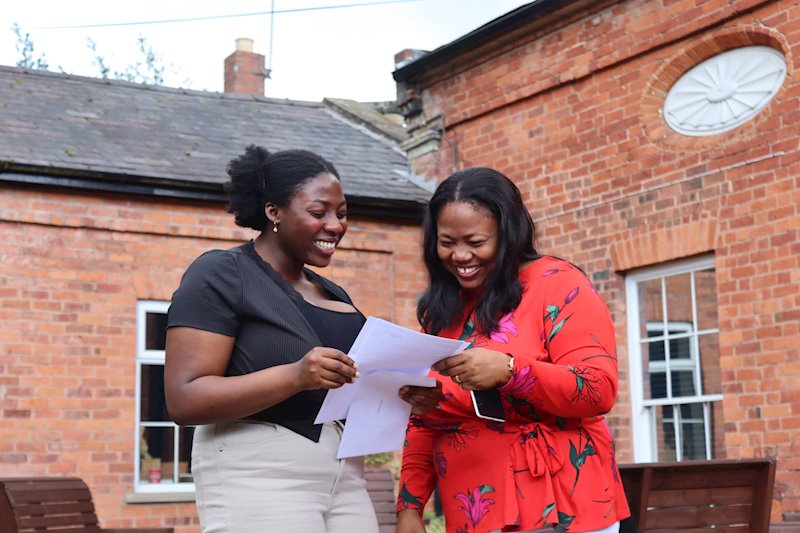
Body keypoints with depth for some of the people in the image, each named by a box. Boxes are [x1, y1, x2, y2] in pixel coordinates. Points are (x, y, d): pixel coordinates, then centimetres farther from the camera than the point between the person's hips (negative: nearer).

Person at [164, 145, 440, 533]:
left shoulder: (333, 294, 18)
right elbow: (184, 400, -15)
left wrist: (401, 394, 2)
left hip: (344, 481, 7)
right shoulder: (221, 274, -5)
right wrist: (294, 376, -26)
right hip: (259, 485, -7)